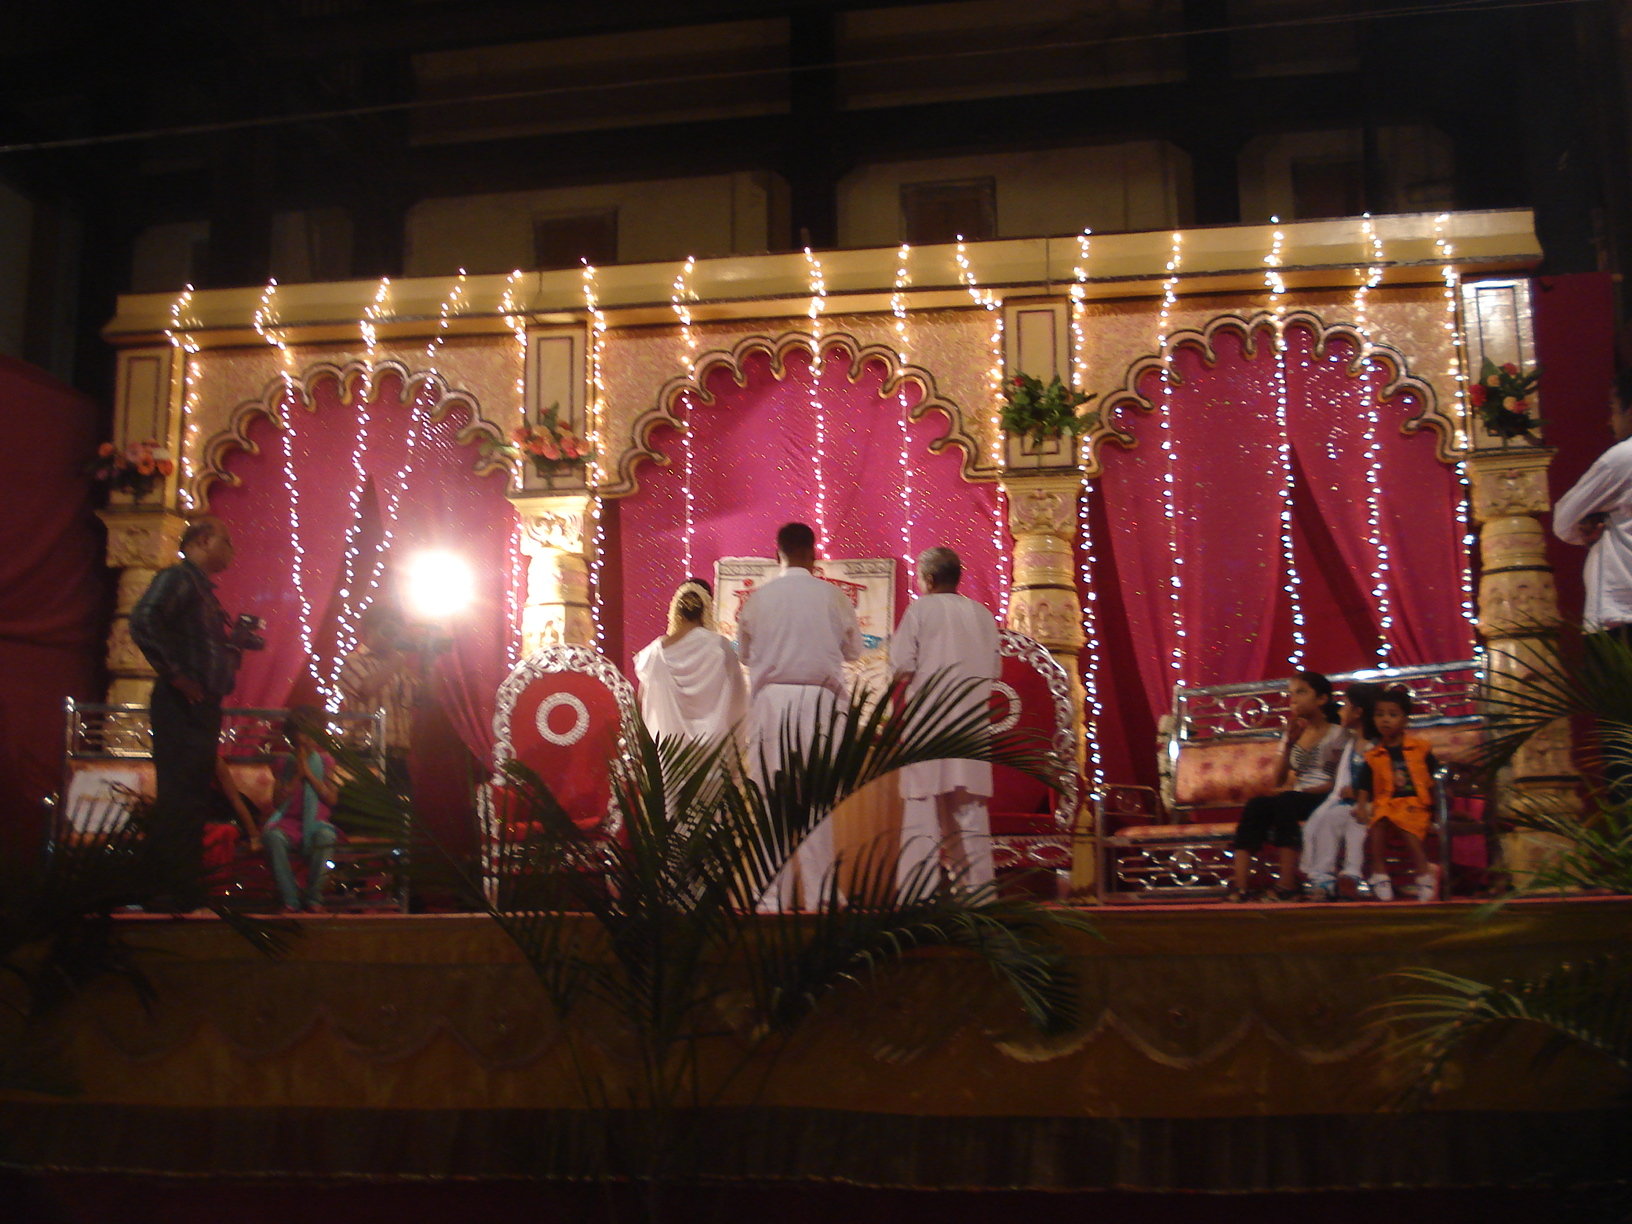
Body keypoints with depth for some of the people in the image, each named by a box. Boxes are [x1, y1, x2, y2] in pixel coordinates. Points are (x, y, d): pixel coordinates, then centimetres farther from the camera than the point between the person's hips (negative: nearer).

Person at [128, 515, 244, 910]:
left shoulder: (203, 588, 23)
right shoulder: (177, 578, -6)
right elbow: (144, 622, -23)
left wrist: (239, 636, 6)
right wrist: (176, 674, -21)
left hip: (203, 706, 10)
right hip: (184, 705, -10)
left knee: (193, 796, 11)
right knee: (180, 794, -10)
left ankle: (188, 889, 16)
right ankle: (175, 889, -9)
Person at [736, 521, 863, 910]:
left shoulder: (759, 598, 0)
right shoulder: (830, 596, -2)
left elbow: (745, 652, 12)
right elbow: (854, 648, 9)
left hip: (770, 700, 1)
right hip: (817, 700, -1)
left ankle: (773, 895, 5)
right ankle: (818, 892, 3)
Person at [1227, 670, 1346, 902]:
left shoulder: (1336, 734, 3)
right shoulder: (1294, 734, 19)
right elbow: (1279, 779, 9)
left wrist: (1303, 790, -15)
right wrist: (1289, 744, -1)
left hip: (1323, 800, -5)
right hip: (1296, 799, 5)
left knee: (1284, 802, -35)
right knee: (1256, 804, -26)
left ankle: (1287, 887, -37)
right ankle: (1240, 888, -38)